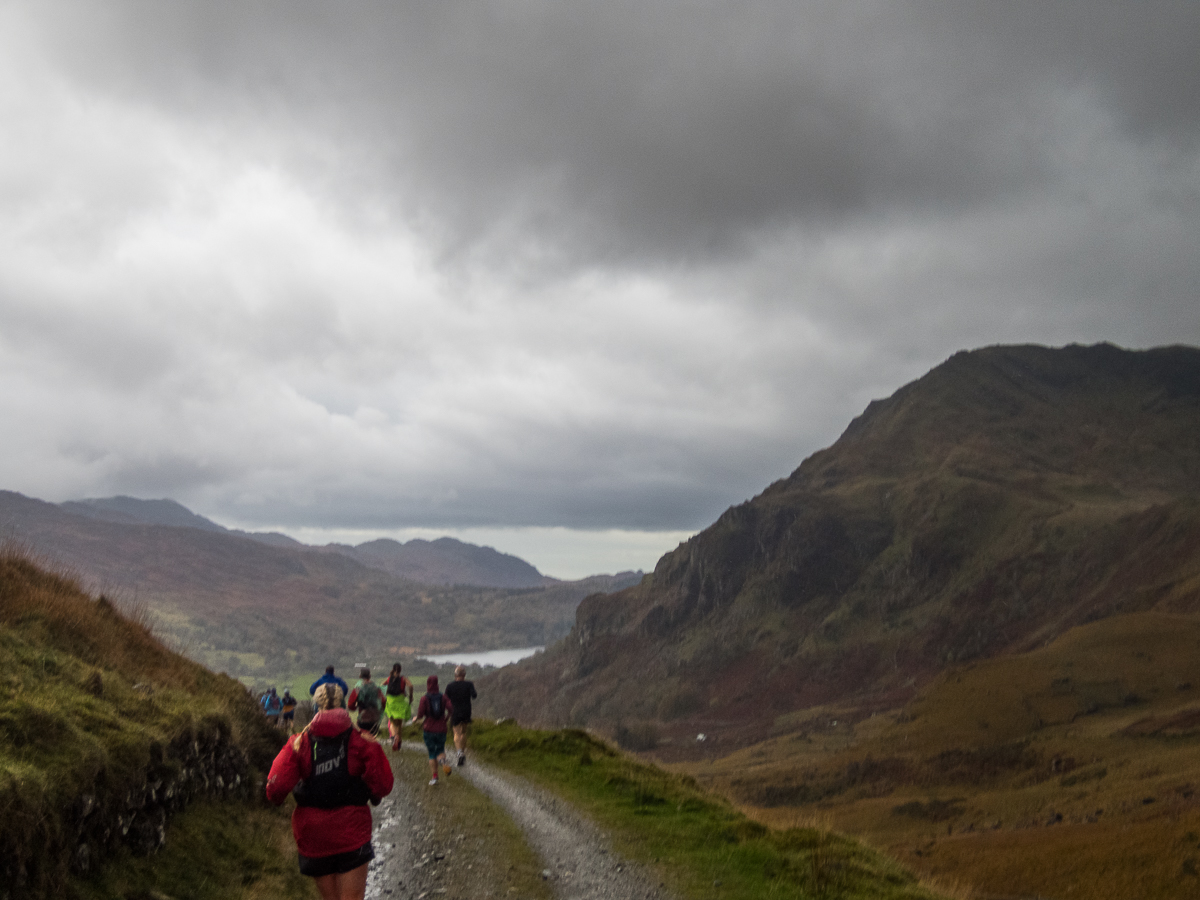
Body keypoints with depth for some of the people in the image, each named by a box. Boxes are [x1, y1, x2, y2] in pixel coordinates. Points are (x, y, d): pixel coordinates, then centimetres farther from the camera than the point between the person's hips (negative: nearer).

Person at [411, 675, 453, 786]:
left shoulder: (424, 698, -6)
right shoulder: (443, 697, 0)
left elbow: (420, 714, -12)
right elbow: (451, 709, -10)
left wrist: (416, 718, 10)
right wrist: (445, 719, 8)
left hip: (428, 729, -1)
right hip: (441, 729, 1)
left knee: (431, 754, 10)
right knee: (440, 751, 16)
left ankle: (434, 777, 2)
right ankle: (442, 760, -18)